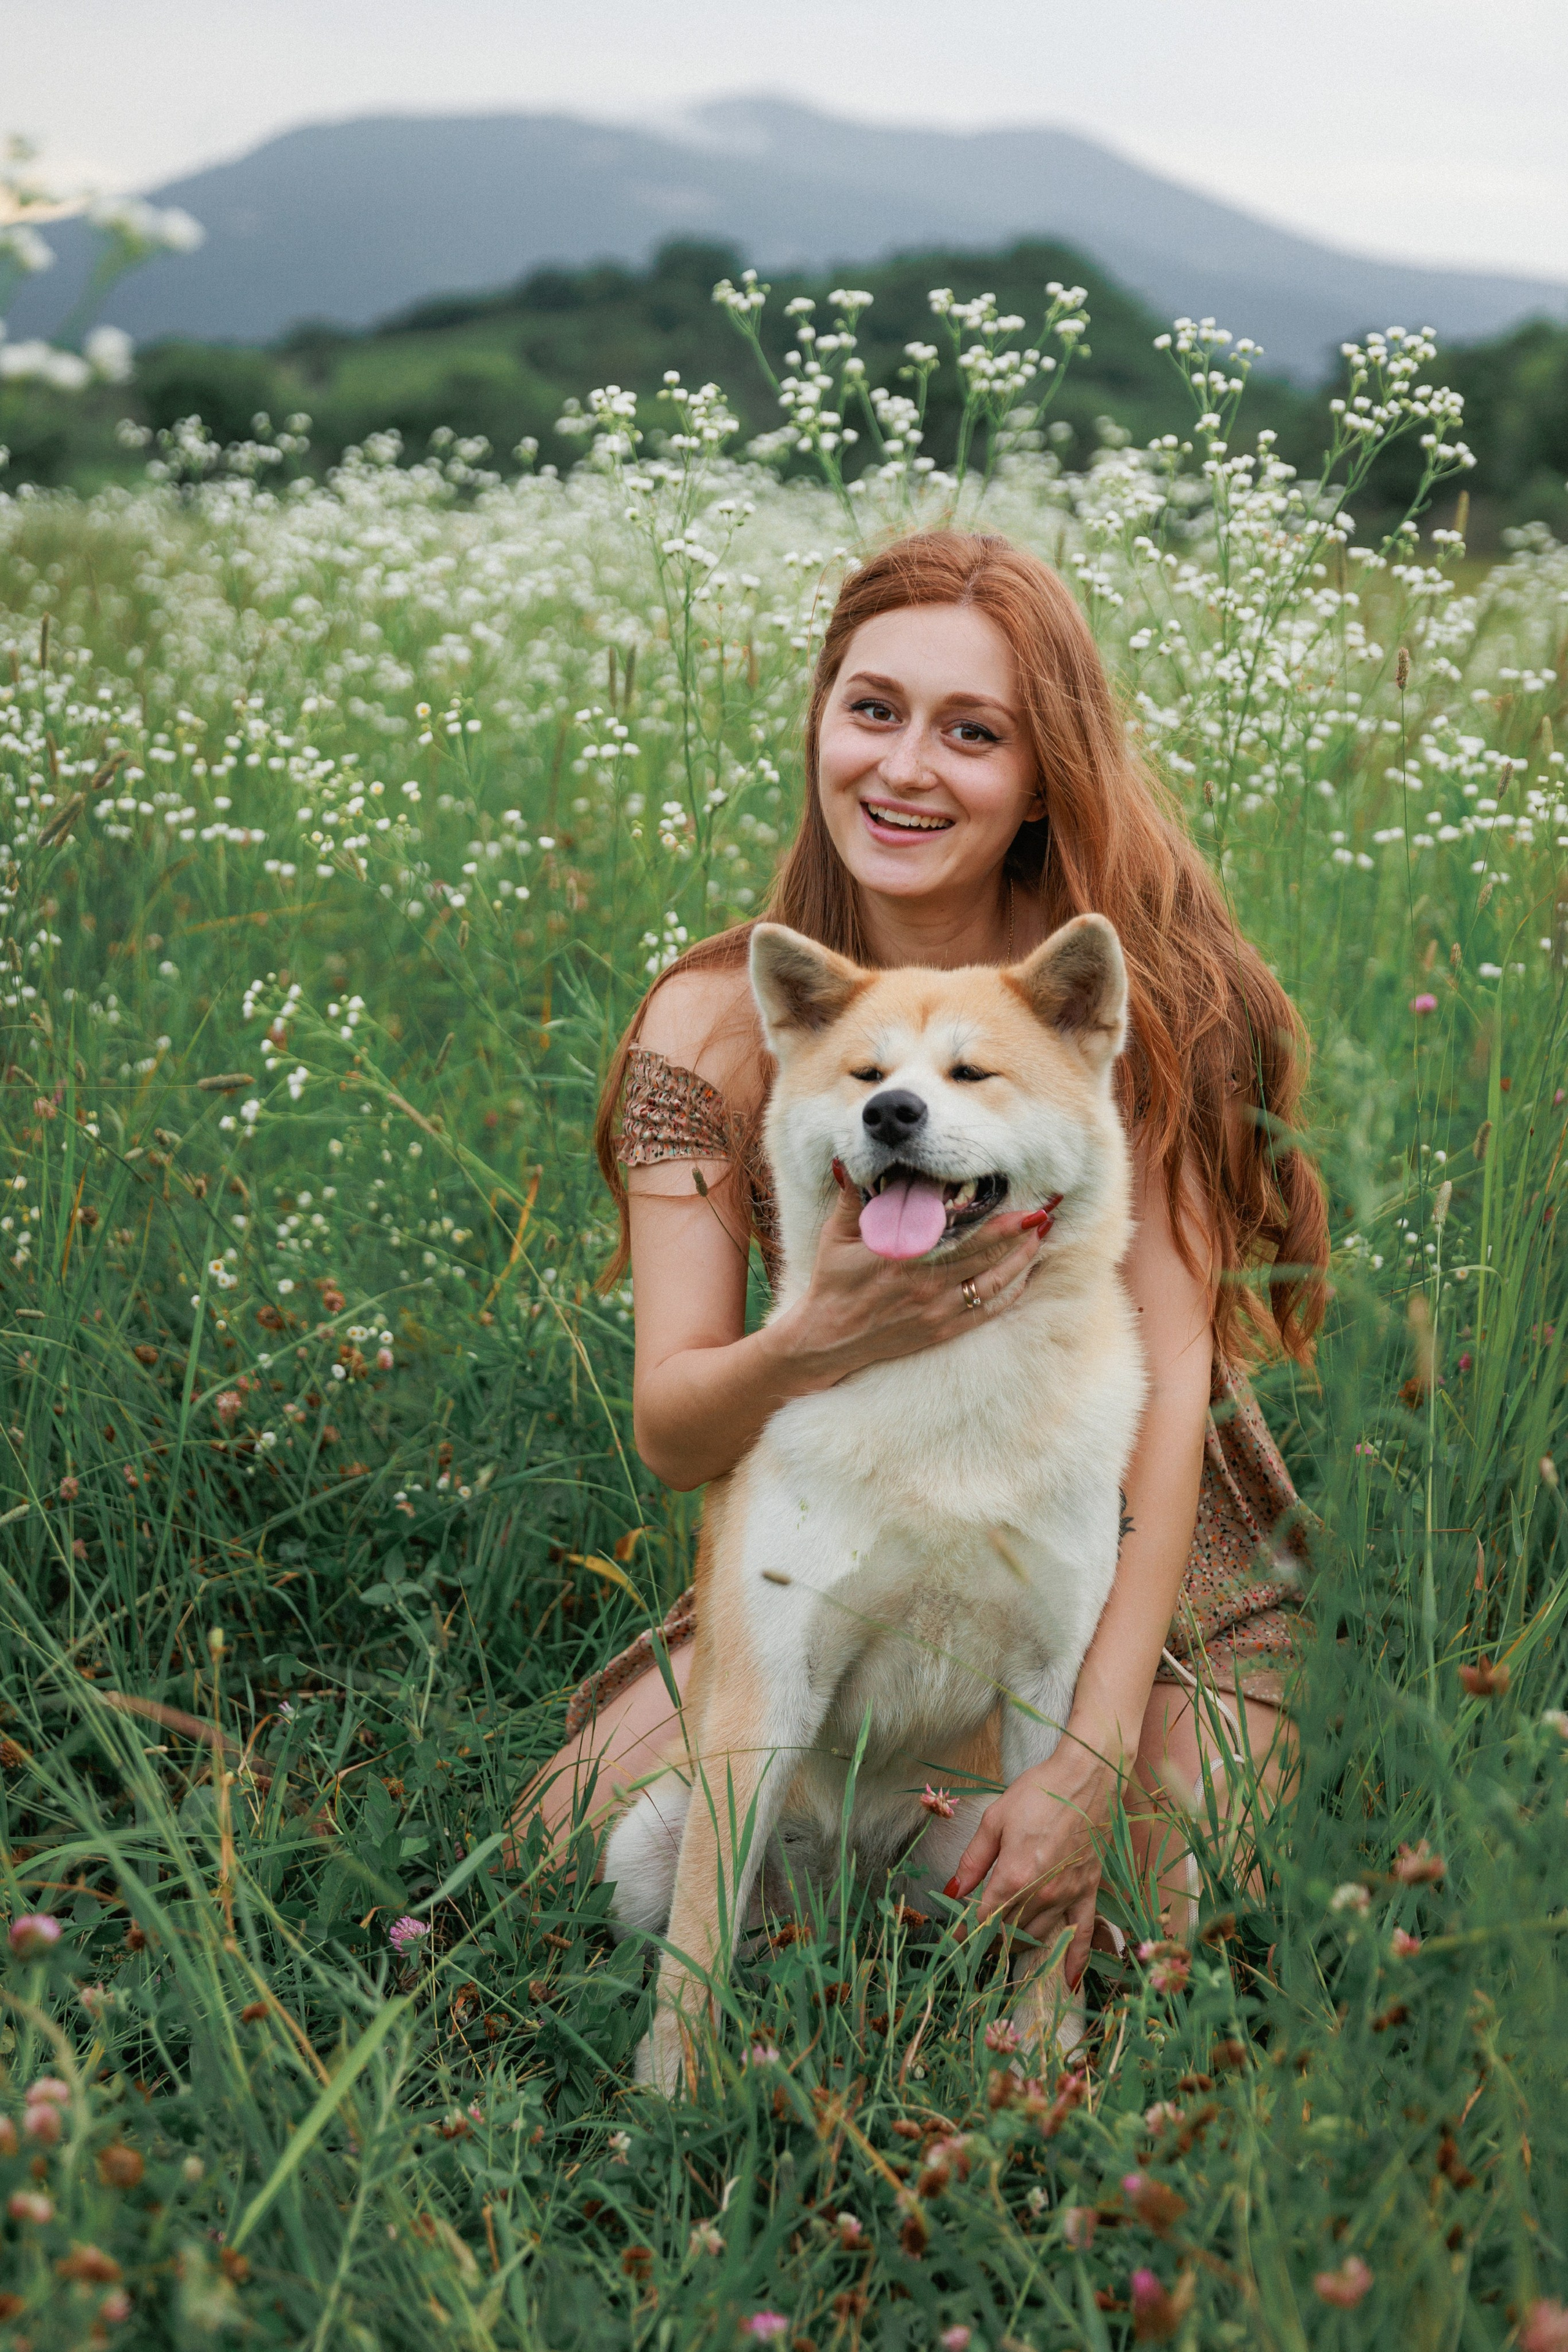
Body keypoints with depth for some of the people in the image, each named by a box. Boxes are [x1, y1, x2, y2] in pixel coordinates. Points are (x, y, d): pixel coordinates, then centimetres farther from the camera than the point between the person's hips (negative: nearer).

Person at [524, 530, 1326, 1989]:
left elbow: (1172, 1374, -19)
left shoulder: (1126, 994, -13)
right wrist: (815, 1340, -36)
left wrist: (1091, 1755, -29)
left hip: (1144, 1565, -1)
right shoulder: (716, 1022, -8)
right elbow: (667, 1434, -11)